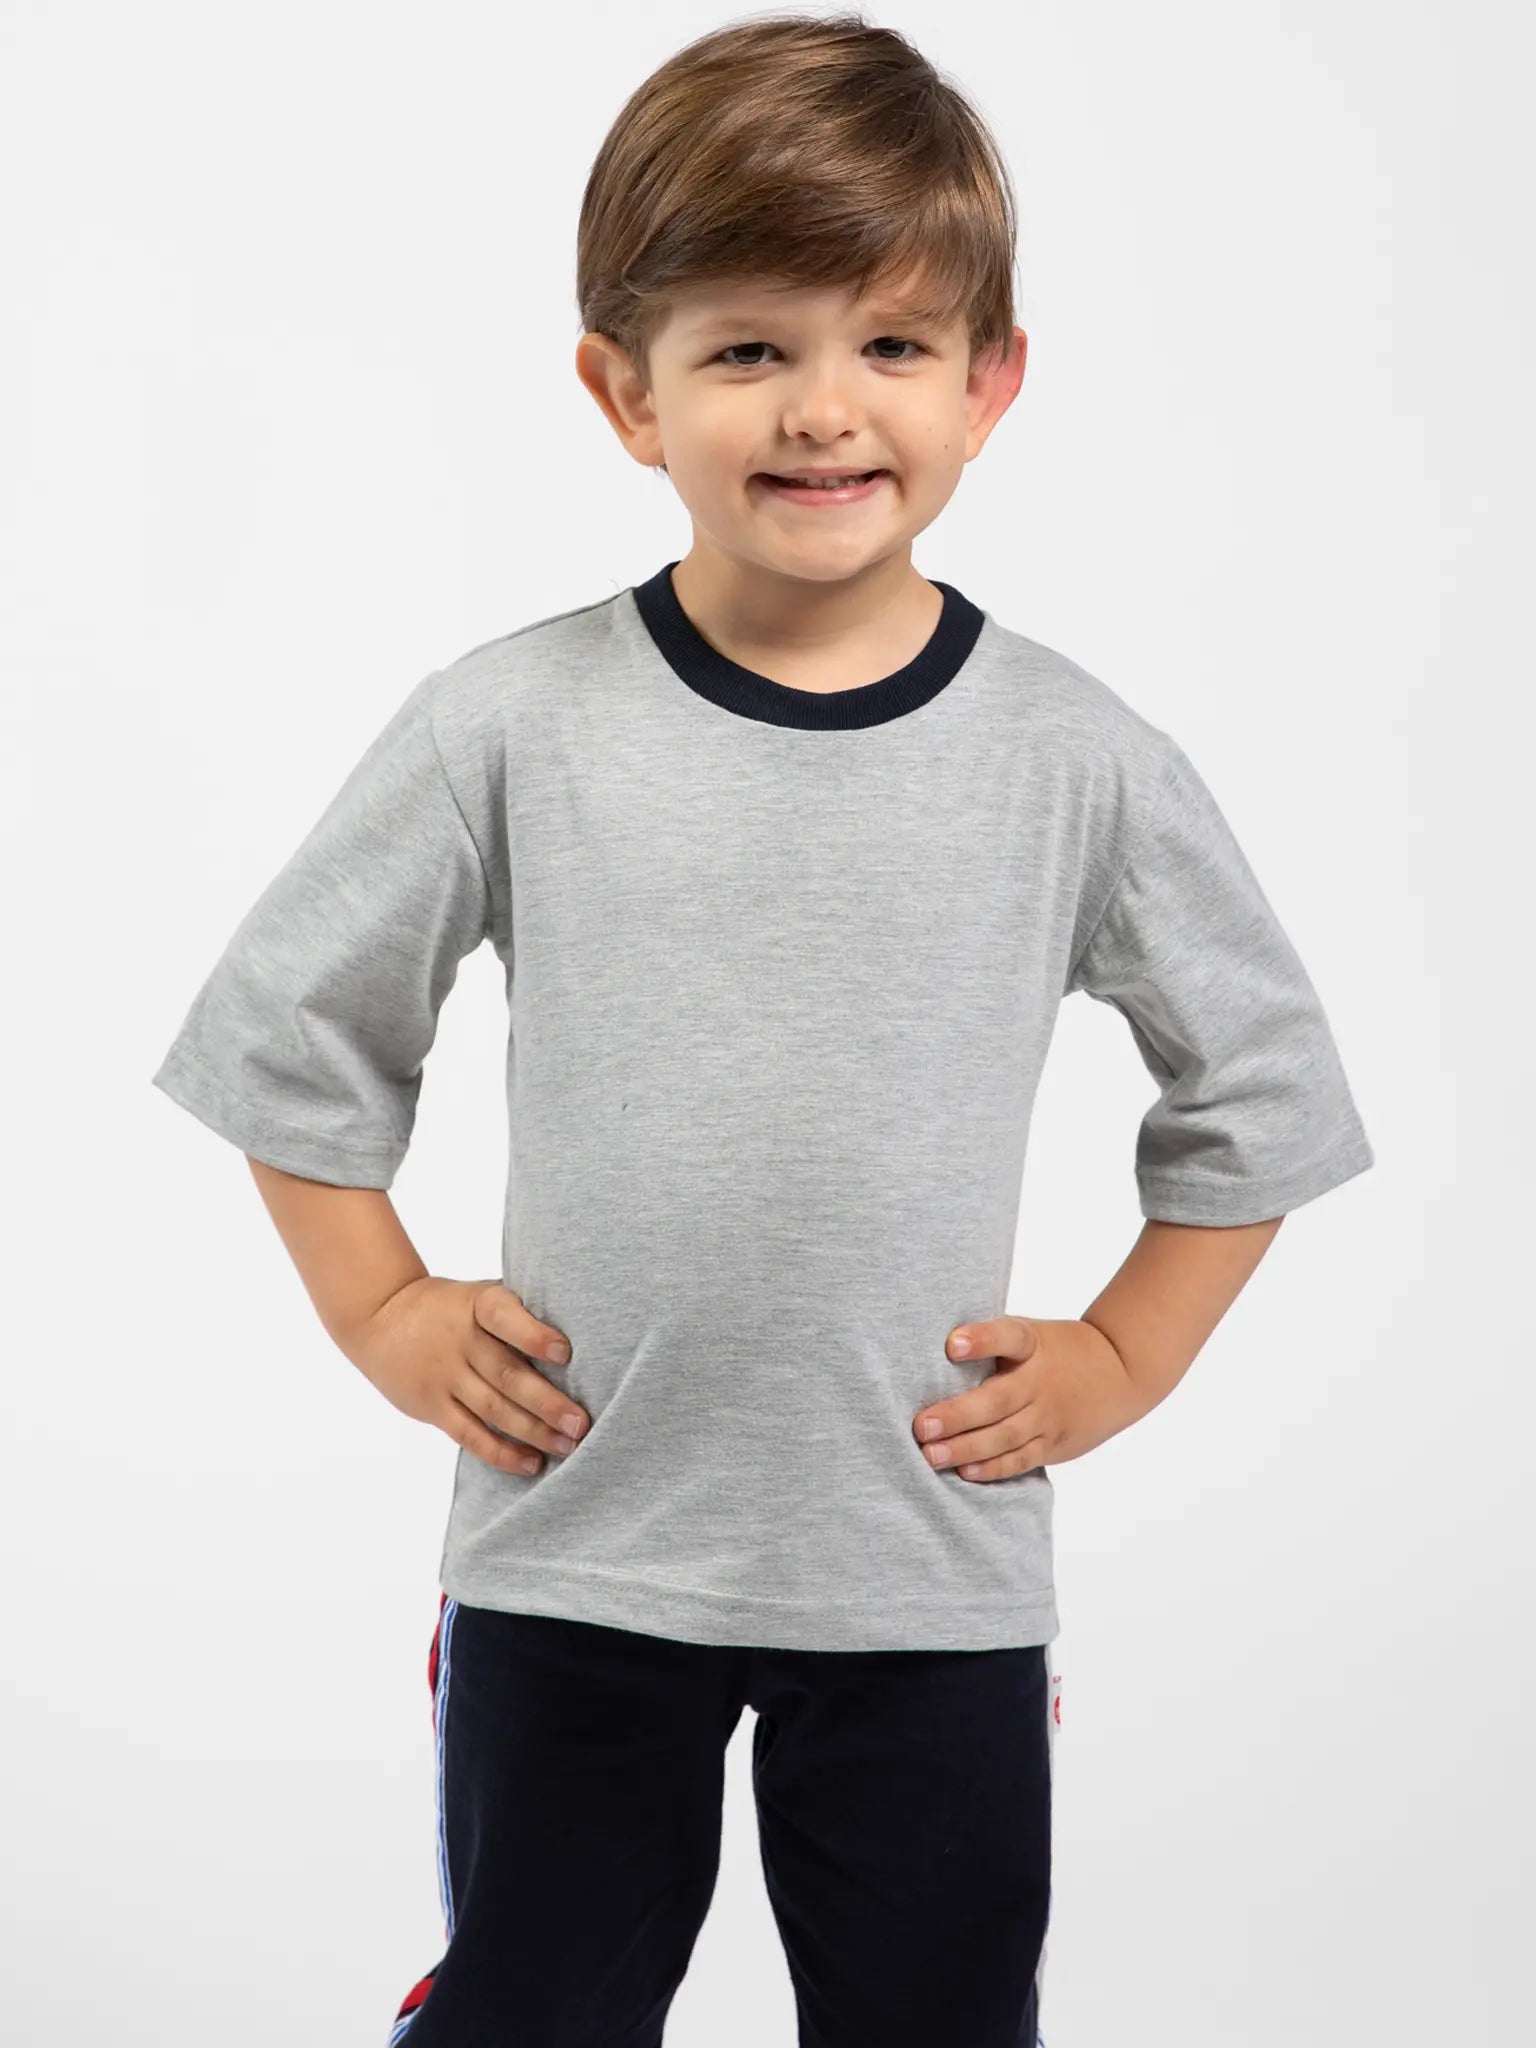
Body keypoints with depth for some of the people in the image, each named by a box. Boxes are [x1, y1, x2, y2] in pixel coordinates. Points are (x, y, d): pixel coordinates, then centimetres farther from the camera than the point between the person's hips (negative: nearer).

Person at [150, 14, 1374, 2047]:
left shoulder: (1078, 759, -7)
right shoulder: (510, 729, -8)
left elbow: (1264, 1081, 6)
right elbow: (281, 1028, 4)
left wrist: (1122, 1356, 1)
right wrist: (385, 1317, 0)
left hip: (931, 1575, 1)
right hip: (565, 1565, 0)